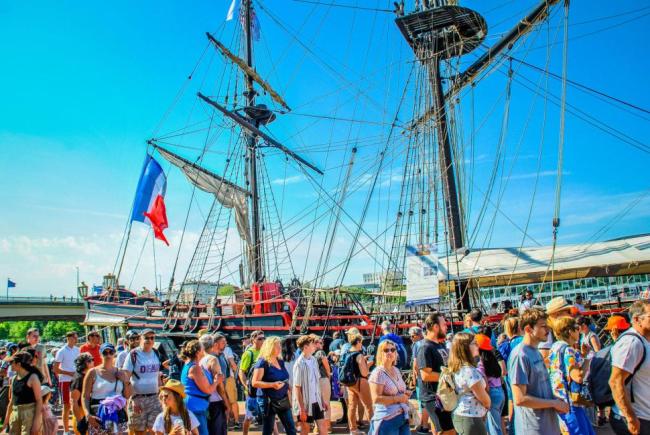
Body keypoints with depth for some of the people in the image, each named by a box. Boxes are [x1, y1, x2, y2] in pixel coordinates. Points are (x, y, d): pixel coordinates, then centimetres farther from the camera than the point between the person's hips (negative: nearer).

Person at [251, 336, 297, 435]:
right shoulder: (262, 362, -12)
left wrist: (289, 398, 15)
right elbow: (254, 383, -18)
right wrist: (272, 384, -26)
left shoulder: (281, 362, 10)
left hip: (283, 401, 7)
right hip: (270, 402, -7)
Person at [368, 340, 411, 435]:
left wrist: (405, 393, 5)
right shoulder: (378, 373, -14)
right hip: (387, 419, -8)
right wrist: (398, 398, -18)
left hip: (402, 416, 8)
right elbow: (376, 398, -20)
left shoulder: (397, 370, 11)